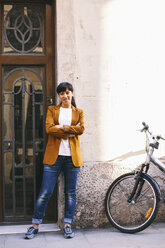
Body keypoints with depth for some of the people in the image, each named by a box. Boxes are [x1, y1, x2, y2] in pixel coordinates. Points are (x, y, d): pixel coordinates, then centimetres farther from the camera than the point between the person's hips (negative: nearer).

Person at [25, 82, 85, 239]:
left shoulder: (79, 112, 14)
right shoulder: (52, 110, 11)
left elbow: (81, 129, -4)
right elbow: (49, 128, -5)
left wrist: (62, 127, -10)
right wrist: (70, 132, -9)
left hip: (72, 156, 1)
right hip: (54, 155, -1)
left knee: (70, 192, 5)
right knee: (45, 192, -2)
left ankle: (67, 225, 15)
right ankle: (35, 224, 9)